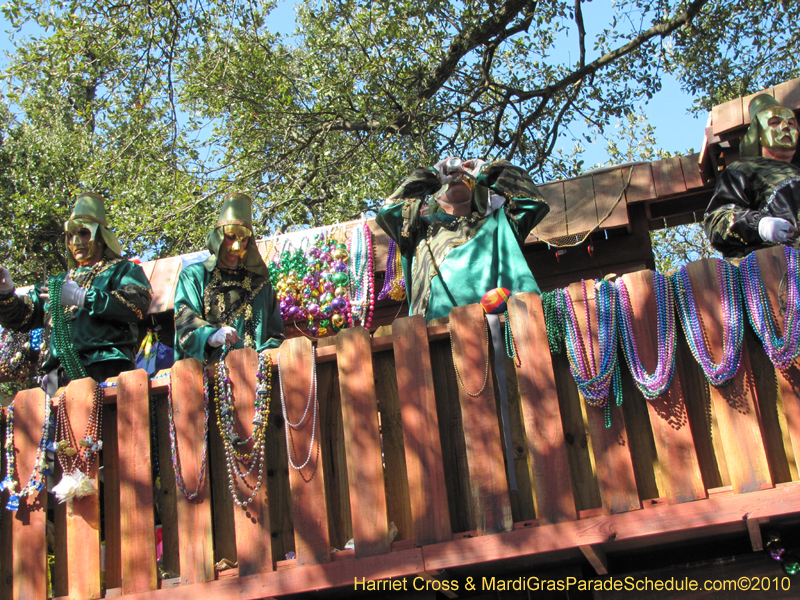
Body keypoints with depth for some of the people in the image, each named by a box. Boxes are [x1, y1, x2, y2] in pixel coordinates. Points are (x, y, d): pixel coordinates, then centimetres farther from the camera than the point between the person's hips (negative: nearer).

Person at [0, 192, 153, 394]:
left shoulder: (123, 270, 18)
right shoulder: (57, 282, 35)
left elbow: (138, 303, -4)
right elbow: (18, 318, 28)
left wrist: (83, 298, -8)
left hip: (104, 369, -4)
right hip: (57, 374, 4)